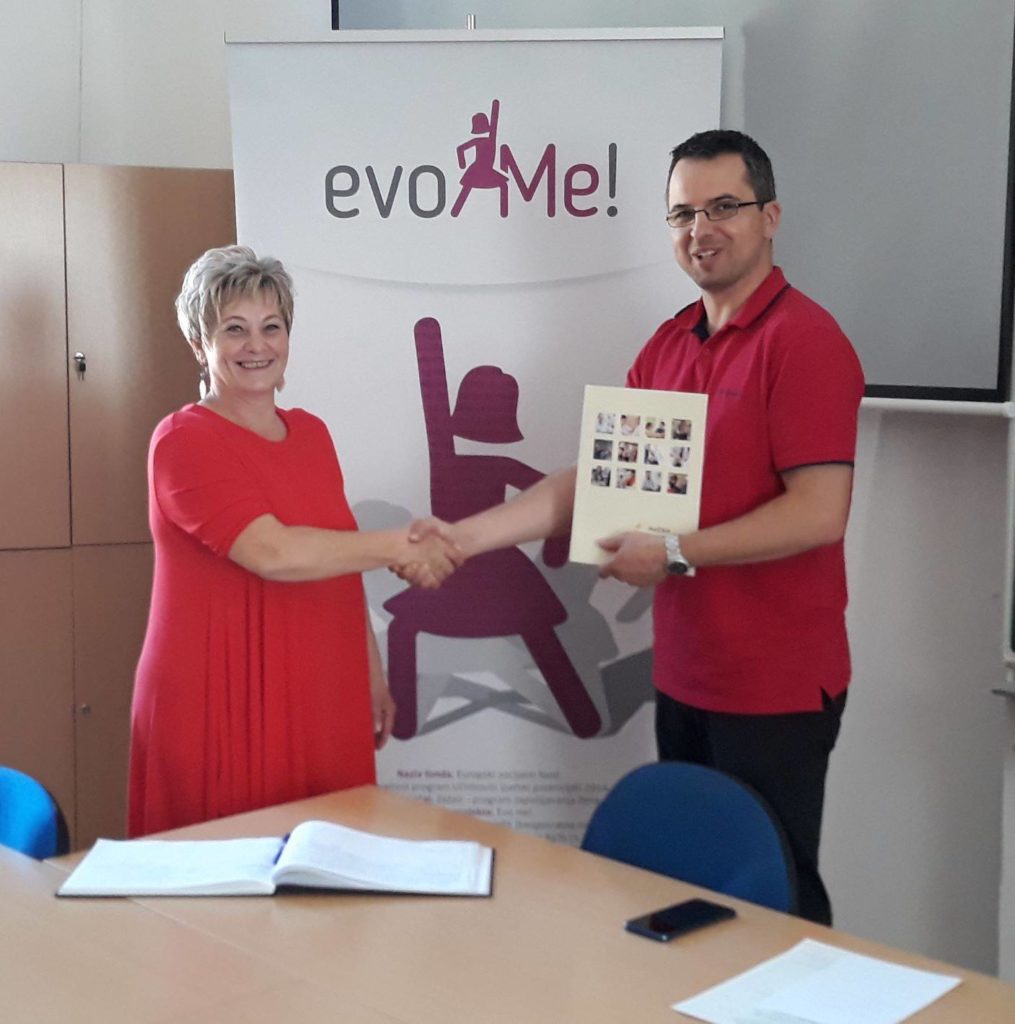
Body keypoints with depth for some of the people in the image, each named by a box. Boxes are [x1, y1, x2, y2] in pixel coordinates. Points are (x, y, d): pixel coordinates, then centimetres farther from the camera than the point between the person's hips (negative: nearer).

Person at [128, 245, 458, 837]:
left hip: (322, 706, 6)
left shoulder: (312, 434, 12)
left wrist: (374, 675, 20)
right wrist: (397, 547, -13)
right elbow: (274, 553, -22)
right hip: (223, 711, -6)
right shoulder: (184, 441, -9)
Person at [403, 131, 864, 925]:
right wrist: (465, 536, -2)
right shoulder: (668, 345, 10)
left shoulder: (805, 340, -13)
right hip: (683, 674, 7)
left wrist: (675, 554, -18)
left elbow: (819, 512, -20)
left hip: (777, 684, -7)